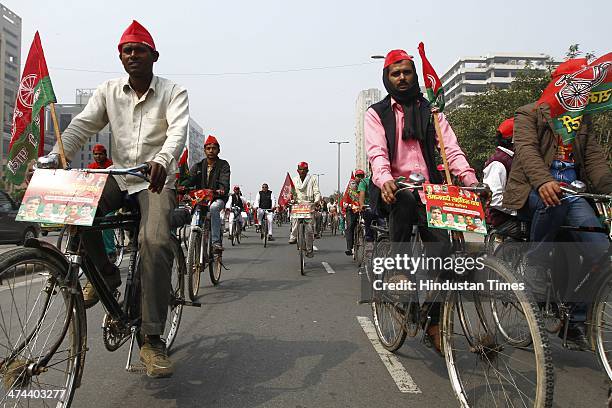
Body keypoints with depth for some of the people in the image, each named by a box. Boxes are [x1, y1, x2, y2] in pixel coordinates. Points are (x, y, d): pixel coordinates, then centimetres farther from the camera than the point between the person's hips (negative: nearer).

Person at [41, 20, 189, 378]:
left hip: (157, 178, -4)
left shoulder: (173, 92, -3)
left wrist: (161, 161, -43)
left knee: (155, 241, -28)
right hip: (119, 176, 4)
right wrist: (55, 157, -21)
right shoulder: (110, 91, 7)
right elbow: (81, 126, -1)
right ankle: (105, 272, 0)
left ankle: (152, 339, -21)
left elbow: (178, 131, -21)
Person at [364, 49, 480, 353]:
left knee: (441, 248, -10)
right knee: (405, 198, -33)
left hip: (429, 188, 1)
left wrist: (471, 180, -12)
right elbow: (377, 152, -7)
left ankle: (434, 323, 5)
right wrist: (384, 179, -28)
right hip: (395, 189, -1)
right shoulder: (376, 114, 10)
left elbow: (451, 148, 5)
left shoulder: (431, 111, 18)